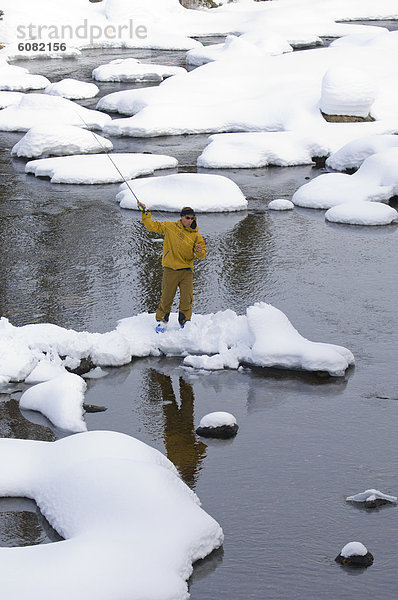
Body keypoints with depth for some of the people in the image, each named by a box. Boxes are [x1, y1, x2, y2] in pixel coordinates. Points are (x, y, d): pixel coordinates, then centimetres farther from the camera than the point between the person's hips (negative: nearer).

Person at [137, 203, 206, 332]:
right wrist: (145, 212, 4)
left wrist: (199, 251, -16)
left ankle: (184, 323, 12)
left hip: (187, 270, 1)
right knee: (166, 298, 1)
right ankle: (162, 321, 18)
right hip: (170, 270, -1)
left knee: (187, 299, -3)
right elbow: (152, 226, 10)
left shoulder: (196, 235, 5)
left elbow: (202, 254, 7)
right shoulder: (170, 227, 4)